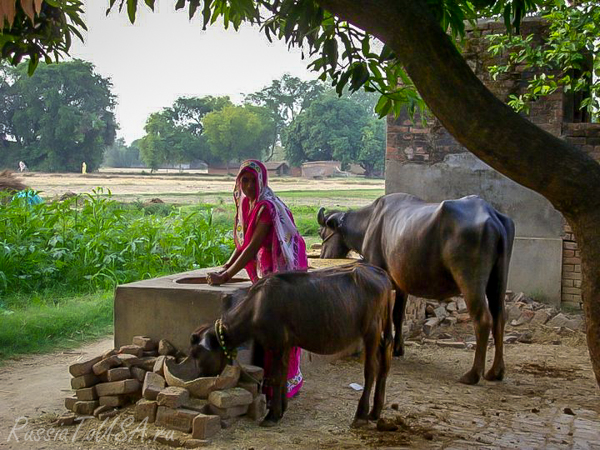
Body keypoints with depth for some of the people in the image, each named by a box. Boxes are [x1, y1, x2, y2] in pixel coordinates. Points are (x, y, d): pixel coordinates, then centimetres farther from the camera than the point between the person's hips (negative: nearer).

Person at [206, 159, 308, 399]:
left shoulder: (267, 207, -21)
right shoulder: (247, 204, 6)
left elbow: (253, 246, -25)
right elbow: (243, 242, 12)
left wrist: (226, 276, -24)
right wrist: (225, 267, 0)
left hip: (283, 270, -8)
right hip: (265, 271, 8)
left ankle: (286, 383, 7)